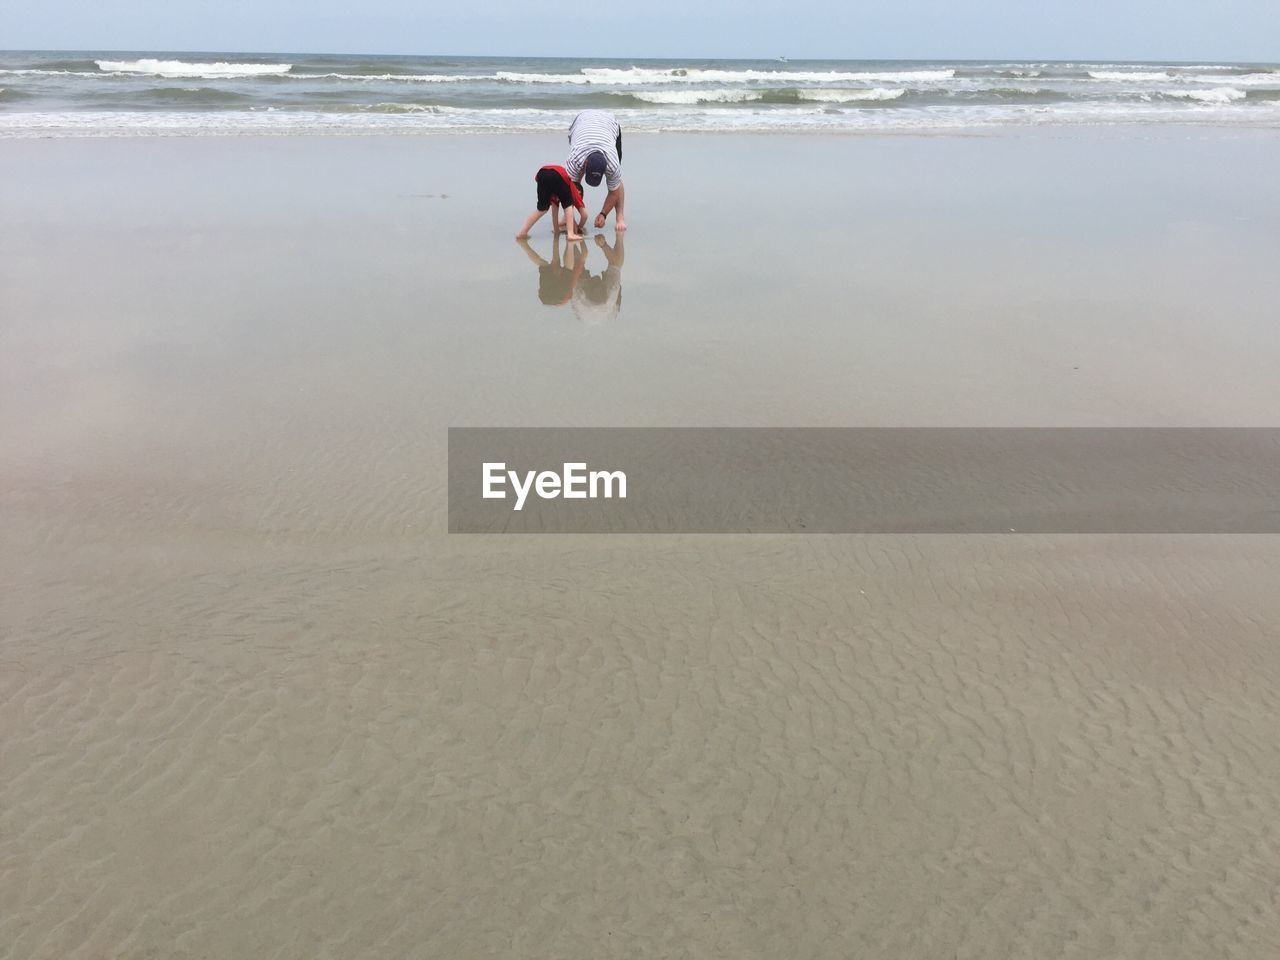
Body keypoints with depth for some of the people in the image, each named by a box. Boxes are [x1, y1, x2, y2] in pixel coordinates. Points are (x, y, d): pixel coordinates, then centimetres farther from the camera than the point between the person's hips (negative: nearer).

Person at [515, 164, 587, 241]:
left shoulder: (556, 193, 45)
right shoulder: (574, 190, 33)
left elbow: (554, 209, 48)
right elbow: (584, 215, 31)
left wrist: (556, 229, 55)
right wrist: (579, 228, 46)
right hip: (558, 176, -5)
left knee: (542, 208, 22)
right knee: (568, 206, 18)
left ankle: (523, 232, 20)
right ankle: (571, 234, 6)